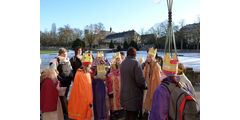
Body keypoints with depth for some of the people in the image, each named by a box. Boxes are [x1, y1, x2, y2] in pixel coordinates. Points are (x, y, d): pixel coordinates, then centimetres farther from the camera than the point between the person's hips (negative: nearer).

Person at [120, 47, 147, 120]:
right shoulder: (135, 63, -17)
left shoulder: (122, 63, 6)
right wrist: (145, 86, -2)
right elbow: (140, 79, -23)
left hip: (124, 94, 7)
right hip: (134, 96, -7)